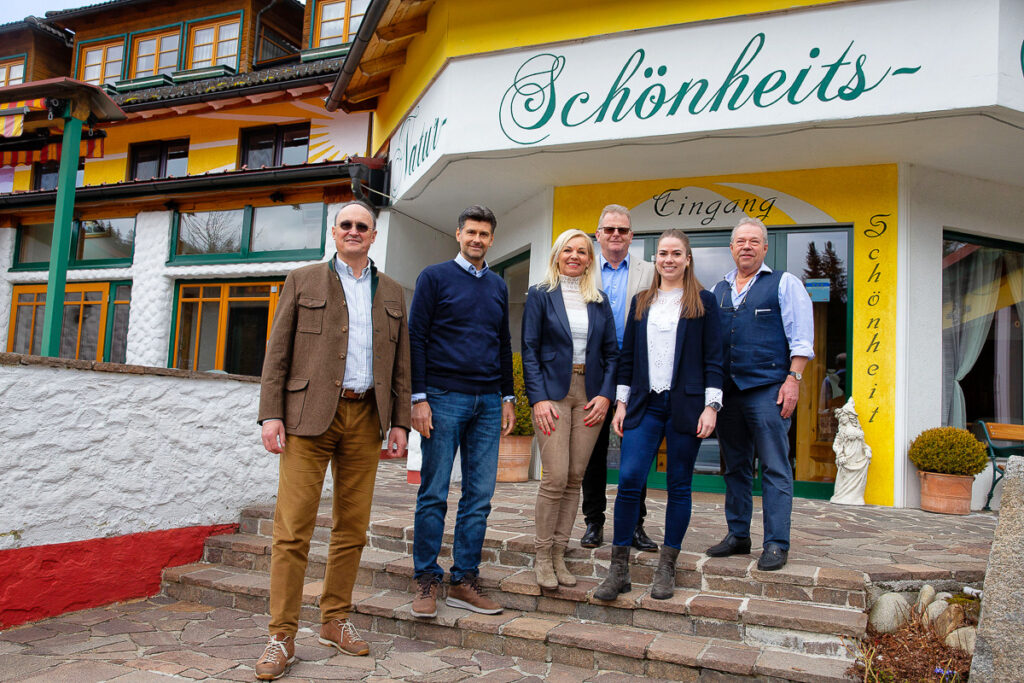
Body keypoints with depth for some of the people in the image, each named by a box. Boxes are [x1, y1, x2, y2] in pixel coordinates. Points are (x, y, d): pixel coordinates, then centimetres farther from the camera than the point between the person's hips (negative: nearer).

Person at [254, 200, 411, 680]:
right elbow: (278, 351, 4)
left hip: (365, 418, 3)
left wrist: (400, 421, 7)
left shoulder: (391, 293, 16)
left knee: (352, 527, 7)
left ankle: (336, 620, 21)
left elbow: (400, 363, 15)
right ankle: (282, 636, 4)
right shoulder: (303, 281, 9)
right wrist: (271, 414, -5)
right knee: (293, 527, -5)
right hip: (310, 415, -3)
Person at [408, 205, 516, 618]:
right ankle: (426, 581, 11)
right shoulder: (435, 277, 2)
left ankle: (464, 581, 14)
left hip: (487, 402, 5)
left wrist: (507, 396, 14)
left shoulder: (498, 286, 16)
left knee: (479, 497, 5)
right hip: (444, 398, -5)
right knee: (433, 494, 0)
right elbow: (416, 339, -3)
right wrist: (419, 397, -10)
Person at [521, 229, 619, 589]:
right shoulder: (540, 295, 4)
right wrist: (539, 398, -11)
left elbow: (612, 352, 11)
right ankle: (543, 557, 5)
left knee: (575, 478, 4)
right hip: (553, 392, -3)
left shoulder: (599, 301, 13)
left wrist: (605, 395, -3)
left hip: (590, 394, 3)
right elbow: (530, 350, -1)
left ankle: (559, 555, 14)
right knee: (555, 478, -9)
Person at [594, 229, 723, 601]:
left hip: (685, 404, -2)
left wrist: (711, 406, -7)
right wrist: (621, 402, 9)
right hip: (645, 404, 2)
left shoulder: (703, 302, 5)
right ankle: (619, 570, 2)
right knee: (629, 479, -8)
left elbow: (713, 359, 1)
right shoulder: (641, 302, 15)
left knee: (679, 485, 4)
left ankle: (666, 568, 17)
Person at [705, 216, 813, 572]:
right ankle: (737, 535, 22)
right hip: (728, 389, 5)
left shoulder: (784, 283, 4)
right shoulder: (718, 290, 17)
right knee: (735, 466, 12)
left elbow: (801, 338, -3)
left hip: (768, 388, -5)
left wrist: (793, 378, -12)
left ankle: (776, 544, 2)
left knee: (775, 468, -4)